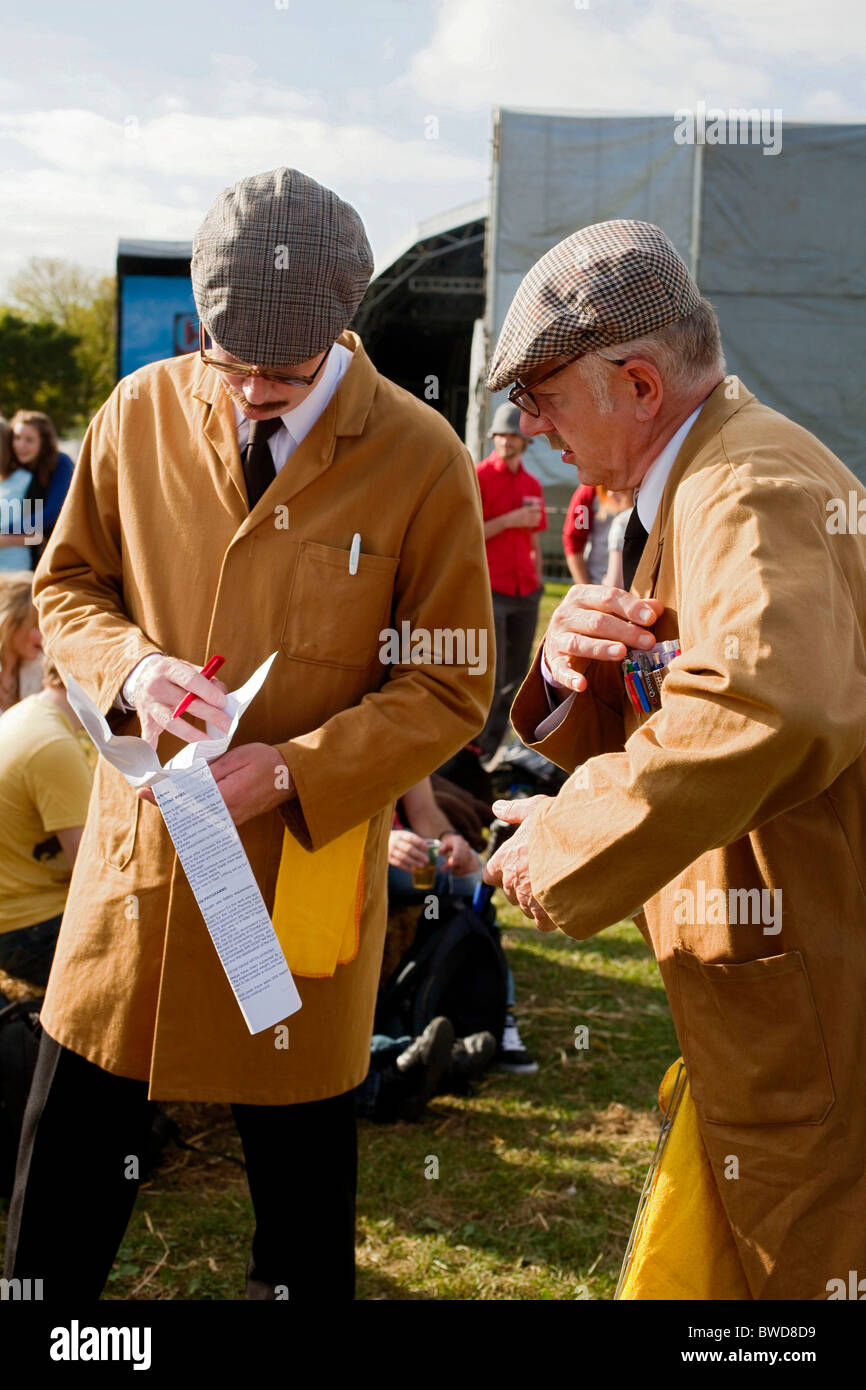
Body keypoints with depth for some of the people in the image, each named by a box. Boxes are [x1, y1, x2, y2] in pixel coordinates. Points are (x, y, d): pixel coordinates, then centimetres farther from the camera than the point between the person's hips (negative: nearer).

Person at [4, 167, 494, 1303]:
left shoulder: (422, 459, -10)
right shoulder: (141, 414, -1)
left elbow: (450, 690, -6)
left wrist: (295, 773, -19)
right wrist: (130, 665, -11)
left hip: (302, 869, -2)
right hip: (135, 856, 3)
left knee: (303, 1211, 13)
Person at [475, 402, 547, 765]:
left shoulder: (533, 485, 14)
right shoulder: (479, 476, -4)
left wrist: (537, 585, 16)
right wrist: (509, 520, -15)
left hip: (525, 594, 6)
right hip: (490, 591, -6)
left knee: (516, 679, 7)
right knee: (490, 679, -9)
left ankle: (500, 749, 13)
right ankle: (478, 751, -1)